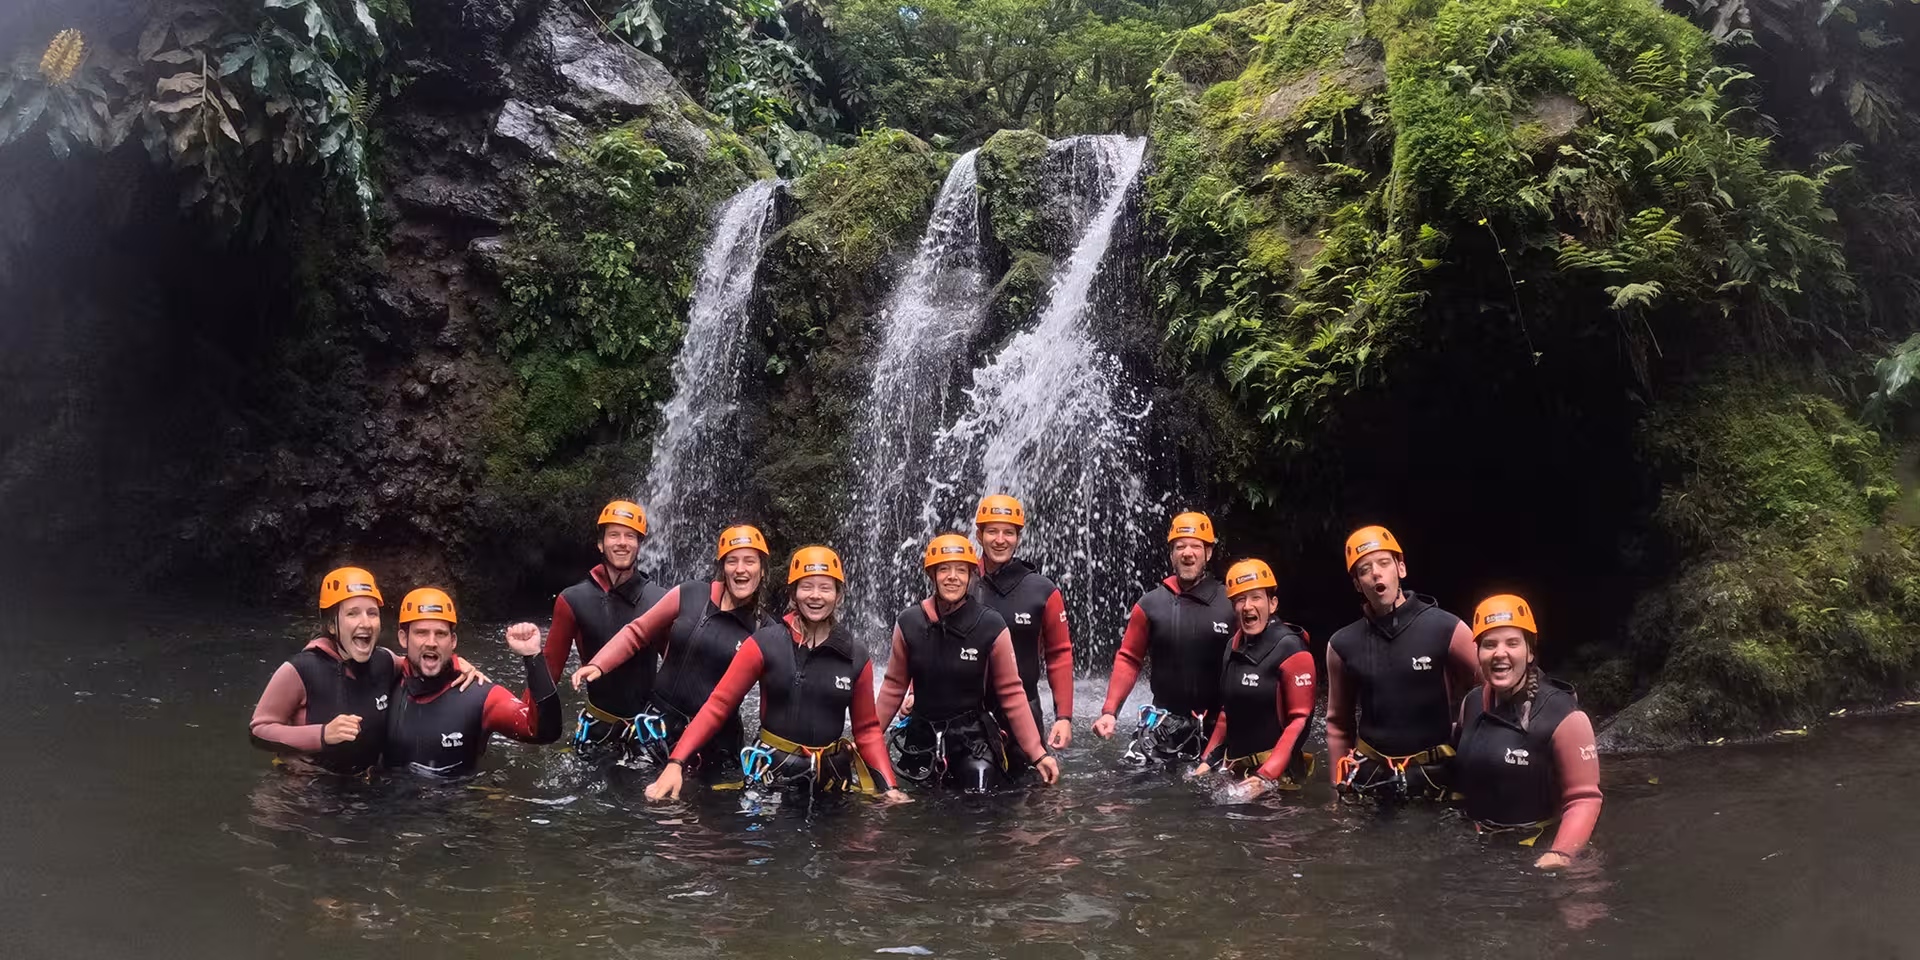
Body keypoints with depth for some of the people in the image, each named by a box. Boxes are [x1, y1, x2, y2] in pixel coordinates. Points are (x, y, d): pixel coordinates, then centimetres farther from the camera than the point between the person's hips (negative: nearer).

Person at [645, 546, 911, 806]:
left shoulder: (856, 657, 0)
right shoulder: (764, 644, -8)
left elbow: (867, 729, 7)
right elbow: (718, 705, -9)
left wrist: (889, 786, -5)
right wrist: (675, 763, -19)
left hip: (833, 778, 2)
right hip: (772, 774, -2)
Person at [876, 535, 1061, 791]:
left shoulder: (991, 626, -13)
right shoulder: (908, 623, -6)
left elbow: (1011, 694, -7)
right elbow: (894, 687, 4)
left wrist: (1037, 753, -8)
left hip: (974, 743, -3)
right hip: (921, 741, 3)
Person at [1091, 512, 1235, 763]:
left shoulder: (1231, 604, -4)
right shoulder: (1150, 605, 0)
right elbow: (1128, 659, 4)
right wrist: (1109, 711, -5)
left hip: (1217, 725, -1)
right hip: (1163, 723, 1)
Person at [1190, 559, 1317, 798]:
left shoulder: (1290, 650, -13)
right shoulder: (1234, 647, 11)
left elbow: (1300, 720, -17)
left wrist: (1266, 776, -22)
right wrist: (1208, 760, 12)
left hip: (1277, 773, -7)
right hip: (1233, 770, 7)